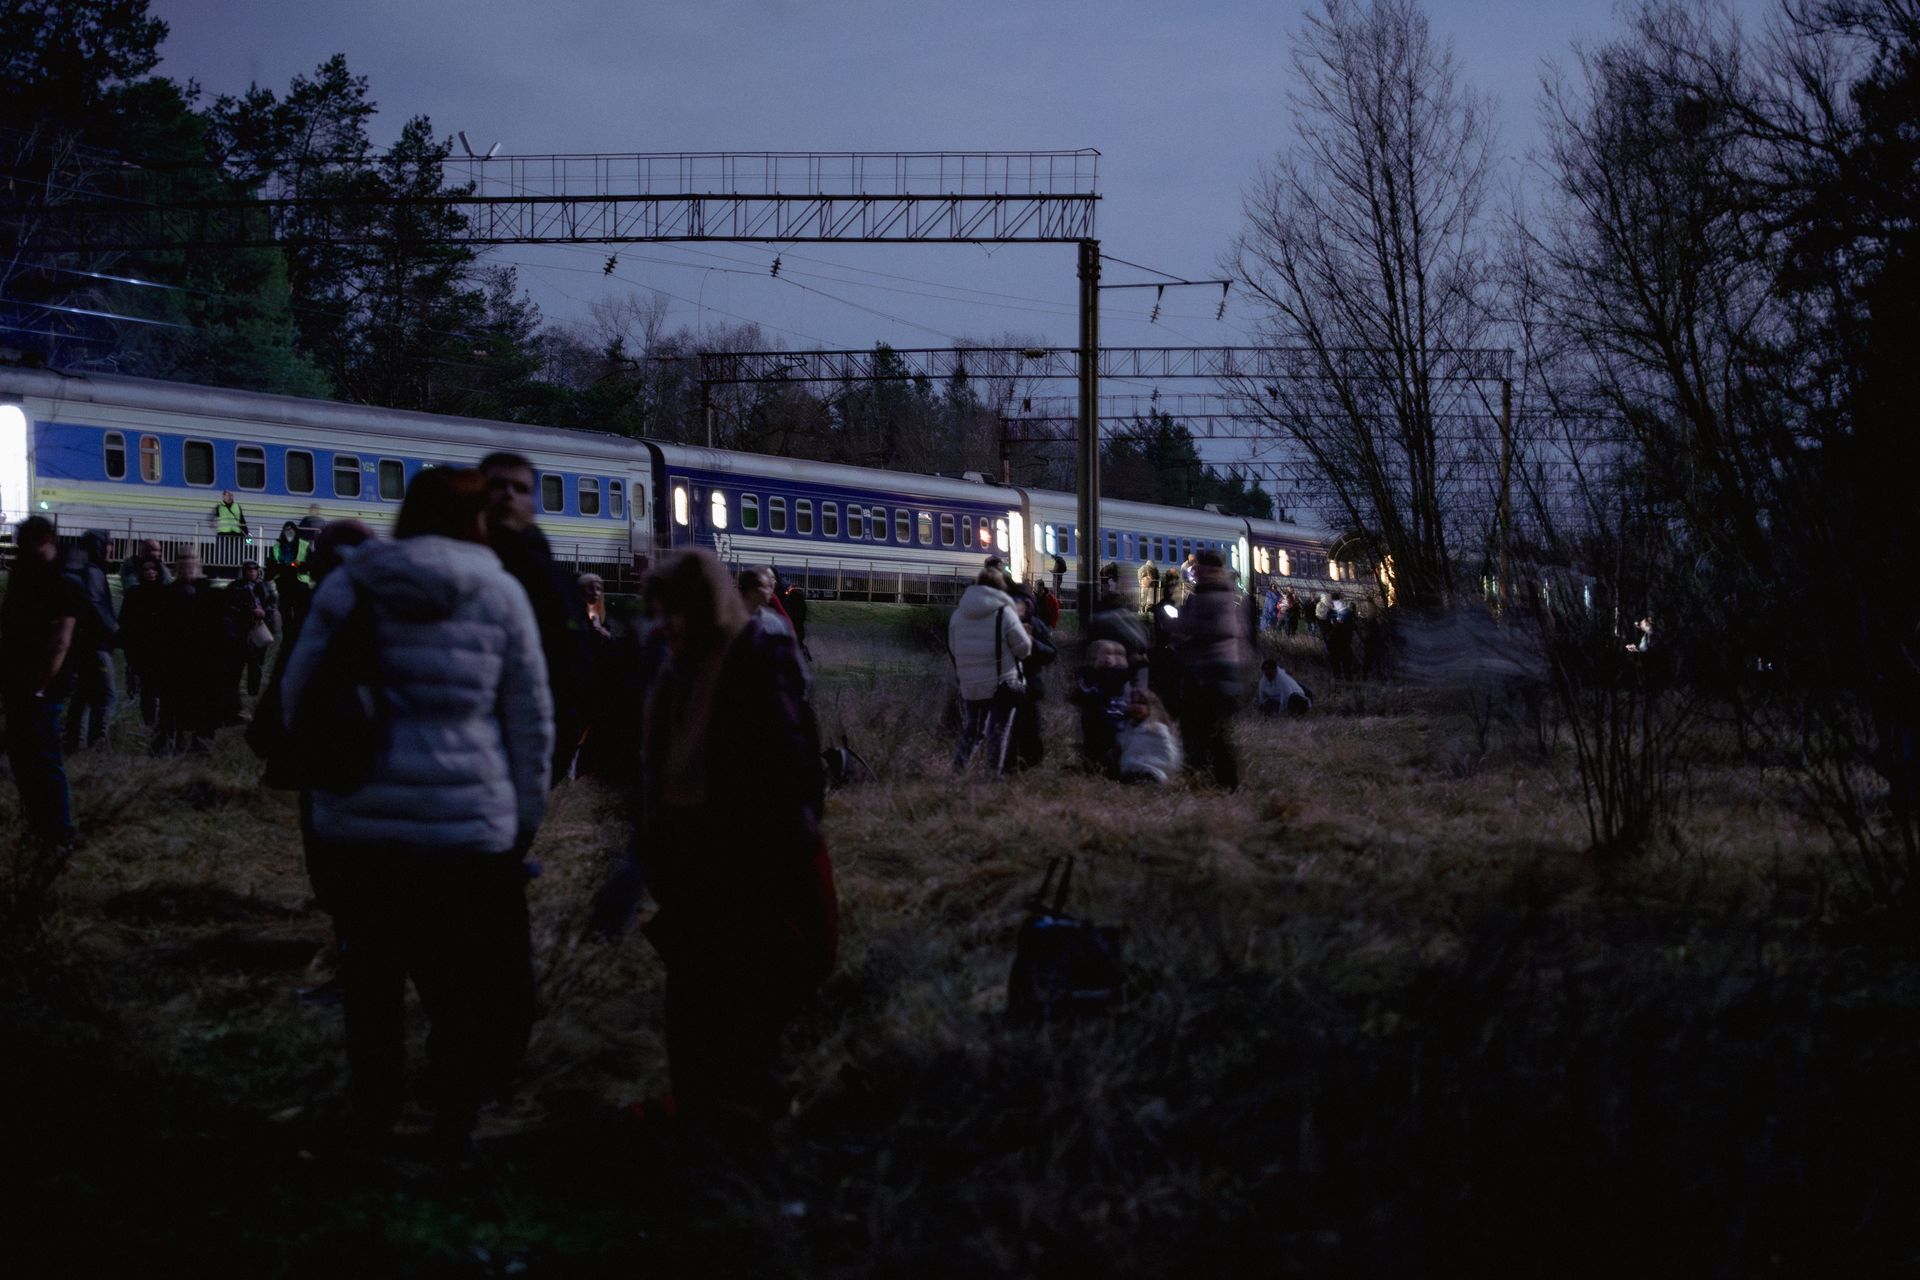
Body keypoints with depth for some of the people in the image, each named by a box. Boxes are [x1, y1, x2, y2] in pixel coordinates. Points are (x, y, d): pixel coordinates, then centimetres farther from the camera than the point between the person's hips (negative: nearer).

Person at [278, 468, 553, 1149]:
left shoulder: (347, 586, 3)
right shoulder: (499, 594, -1)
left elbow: (297, 693, 5)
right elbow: (531, 718, 2)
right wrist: (525, 813, 10)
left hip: (358, 818, 2)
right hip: (468, 820, -2)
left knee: (372, 968, 15)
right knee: (468, 978, 10)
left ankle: (374, 1110, 26)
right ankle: (456, 1117, 15)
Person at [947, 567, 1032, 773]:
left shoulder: (958, 615, 5)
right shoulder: (1004, 614, -11)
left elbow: (953, 648, 11)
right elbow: (1023, 648, -6)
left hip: (970, 685, 5)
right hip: (1002, 684, -5)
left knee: (971, 728, 17)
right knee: (998, 731, 3)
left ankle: (958, 767, 11)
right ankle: (994, 772, 2)